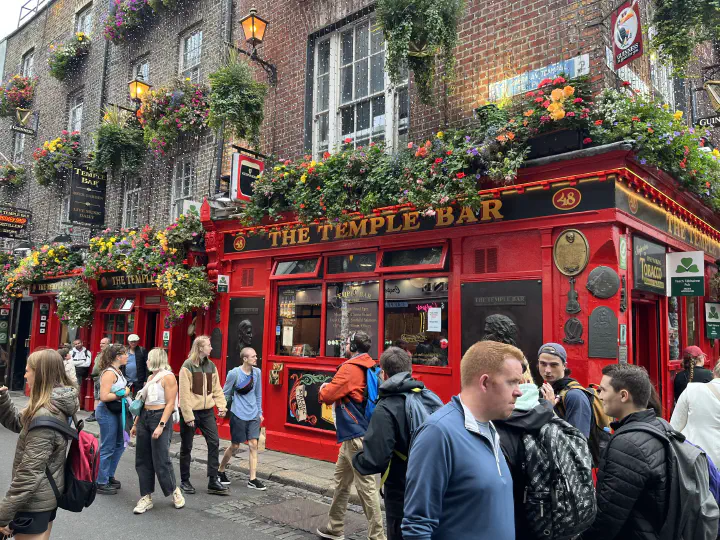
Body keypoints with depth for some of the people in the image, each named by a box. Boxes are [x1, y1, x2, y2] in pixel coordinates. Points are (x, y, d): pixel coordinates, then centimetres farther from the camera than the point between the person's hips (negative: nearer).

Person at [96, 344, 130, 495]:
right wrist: (122, 394, -16)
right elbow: (104, 396, -25)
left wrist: (125, 391, 5)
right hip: (107, 412, -9)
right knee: (107, 449, 1)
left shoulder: (118, 371, 8)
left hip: (117, 410, 10)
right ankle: (101, 483, 14)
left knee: (120, 444, 17)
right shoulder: (109, 373, -20)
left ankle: (109, 476, 32)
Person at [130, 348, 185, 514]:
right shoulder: (151, 377, 15)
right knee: (143, 460, 8)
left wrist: (161, 425, -22)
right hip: (144, 418, 8)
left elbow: (170, 404, -16)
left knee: (161, 460, -3)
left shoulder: (168, 377, -10)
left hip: (160, 418, -8)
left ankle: (174, 491, 17)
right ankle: (146, 497, 17)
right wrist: (136, 423, 18)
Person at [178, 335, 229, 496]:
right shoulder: (188, 366, -12)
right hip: (191, 412, -5)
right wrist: (188, 415, -17)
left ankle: (213, 482, 6)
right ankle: (184, 481, 25)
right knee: (186, 447, 8)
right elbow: (184, 393, -14)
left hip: (207, 411, 5)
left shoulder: (211, 366, 6)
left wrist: (222, 405, -2)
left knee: (214, 443, -2)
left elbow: (217, 389, 10)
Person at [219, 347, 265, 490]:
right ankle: (221, 471, 31)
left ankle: (252, 479, 5)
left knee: (253, 445, -1)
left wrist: (259, 412, 13)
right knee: (235, 446, 7)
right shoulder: (234, 373, -12)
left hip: (253, 415, 4)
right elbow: (225, 393, -2)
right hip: (238, 414, -4)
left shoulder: (257, 372, 3)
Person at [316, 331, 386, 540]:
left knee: (366, 486, -3)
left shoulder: (350, 368, -16)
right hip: (355, 434, 10)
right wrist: (331, 388, 9)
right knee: (341, 481, 19)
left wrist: (324, 388, 6)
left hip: (355, 436, -10)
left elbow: (327, 396, -14)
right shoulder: (369, 367, 10)